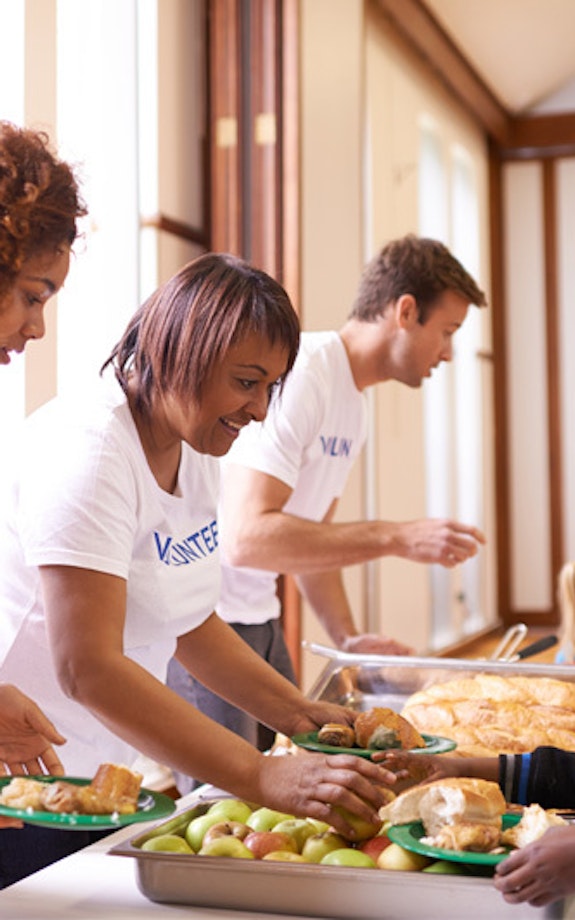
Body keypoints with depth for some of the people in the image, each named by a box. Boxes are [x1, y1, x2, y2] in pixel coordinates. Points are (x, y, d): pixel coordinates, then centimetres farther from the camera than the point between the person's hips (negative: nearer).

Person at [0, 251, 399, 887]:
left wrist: (298, 713, -1)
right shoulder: (85, 448, -23)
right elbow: (87, 668, -31)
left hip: (109, 778, 8)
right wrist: (265, 777, -35)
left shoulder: (197, 451, 4)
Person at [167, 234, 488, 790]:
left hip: (257, 618, 10)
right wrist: (397, 538, -28)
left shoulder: (354, 404, 11)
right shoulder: (299, 376, -21)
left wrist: (348, 638, 4)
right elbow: (247, 536, -29)